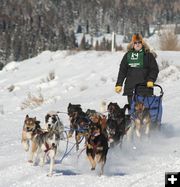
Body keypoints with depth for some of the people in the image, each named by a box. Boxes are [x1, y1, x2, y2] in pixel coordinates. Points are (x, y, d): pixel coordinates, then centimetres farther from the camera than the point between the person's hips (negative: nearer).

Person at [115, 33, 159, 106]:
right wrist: (119, 84, 7)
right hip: (130, 88, 3)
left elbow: (154, 69, 2)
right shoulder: (127, 56, 12)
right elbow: (122, 71, 13)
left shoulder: (148, 55, 5)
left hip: (145, 87, -3)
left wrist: (151, 80, -13)